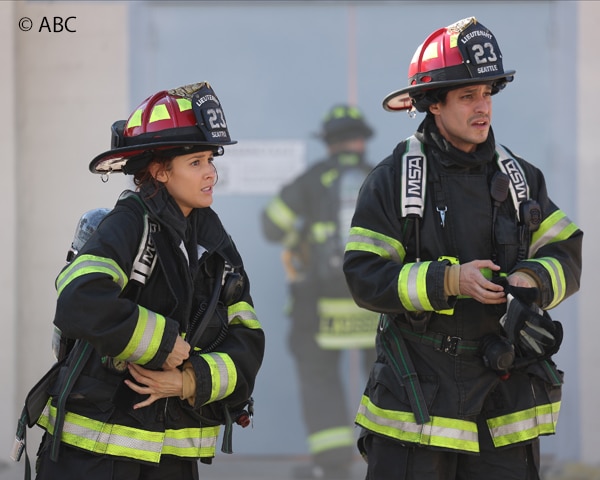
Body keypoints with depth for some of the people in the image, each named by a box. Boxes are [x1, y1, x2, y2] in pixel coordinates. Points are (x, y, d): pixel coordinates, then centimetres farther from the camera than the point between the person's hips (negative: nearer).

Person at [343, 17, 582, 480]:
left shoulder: (521, 178, 10)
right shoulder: (392, 181, -4)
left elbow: (567, 255, 7)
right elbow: (364, 277, -10)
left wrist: (530, 279, -16)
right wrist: (449, 280, -21)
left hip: (507, 393, 4)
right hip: (417, 390, -4)